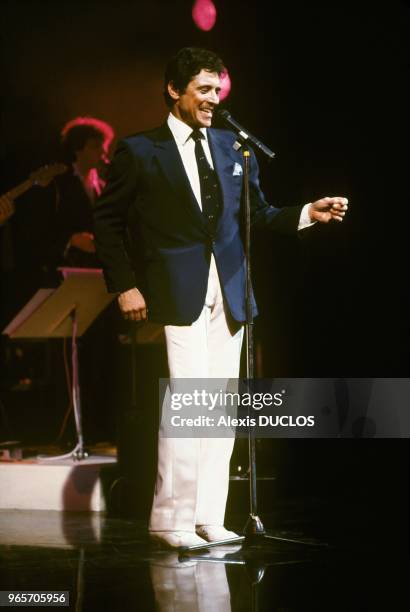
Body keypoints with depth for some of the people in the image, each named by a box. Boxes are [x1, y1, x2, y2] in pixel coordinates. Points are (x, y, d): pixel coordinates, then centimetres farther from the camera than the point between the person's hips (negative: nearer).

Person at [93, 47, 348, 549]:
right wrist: (123, 286, -6)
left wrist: (309, 213, -3)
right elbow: (107, 220, 1)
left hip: (229, 294, 5)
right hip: (179, 295, -5)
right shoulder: (141, 151, -1)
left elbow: (258, 215, 14)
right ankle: (171, 519, 1)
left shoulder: (233, 148, 12)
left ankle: (208, 517, 14)